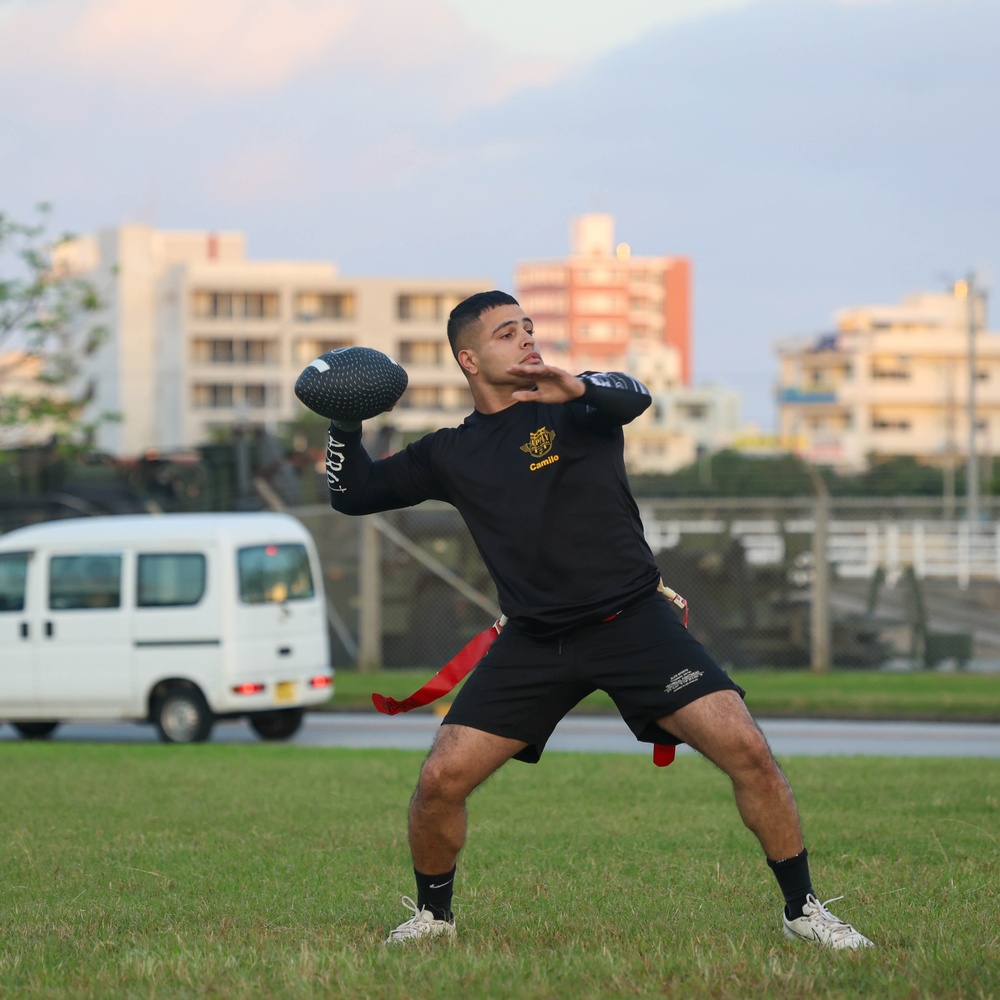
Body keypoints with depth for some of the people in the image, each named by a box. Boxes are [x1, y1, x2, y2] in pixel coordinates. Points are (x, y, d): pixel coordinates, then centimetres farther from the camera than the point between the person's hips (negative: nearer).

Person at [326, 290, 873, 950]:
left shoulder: (576, 406, 2)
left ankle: (803, 909, -2)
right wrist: (346, 422, -5)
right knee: (441, 779, -11)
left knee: (746, 750, -16)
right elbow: (354, 493, 13)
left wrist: (579, 388, -43)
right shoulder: (451, 455, 10)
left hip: (631, 620, -2)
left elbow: (633, 397, -21)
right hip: (534, 642, 2)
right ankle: (432, 914, 15)